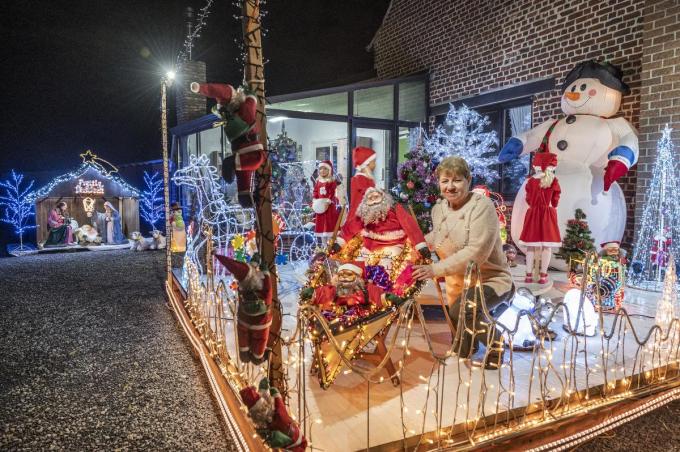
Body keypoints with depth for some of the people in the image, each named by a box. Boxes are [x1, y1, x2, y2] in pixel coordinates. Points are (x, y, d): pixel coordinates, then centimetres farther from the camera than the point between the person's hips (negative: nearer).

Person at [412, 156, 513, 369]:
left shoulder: (482, 205, -20)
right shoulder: (438, 208, 0)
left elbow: (476, 253, -30)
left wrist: (436, 269, -33)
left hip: (491, 280, -6)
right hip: (457, 284, 7)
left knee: (463, 309, -38)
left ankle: (495, 344, -7)